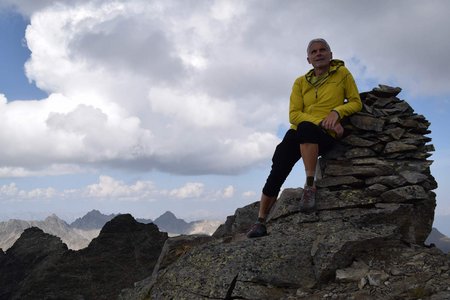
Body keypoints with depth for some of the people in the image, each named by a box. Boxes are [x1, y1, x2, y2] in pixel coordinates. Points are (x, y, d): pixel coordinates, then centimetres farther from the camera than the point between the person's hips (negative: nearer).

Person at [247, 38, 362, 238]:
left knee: (306, 128, -39)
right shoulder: (301, 82, 12)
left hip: (326, 136, -3)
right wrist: (323, 121, -14)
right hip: (299, 132, 3)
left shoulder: (342, 73, 8)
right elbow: (294, 115, 1)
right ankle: (260, 223, -12)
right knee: (277, 171, -20)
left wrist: (337, 111, -13)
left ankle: (310, 186, -33)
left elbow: (356, 102, 8)